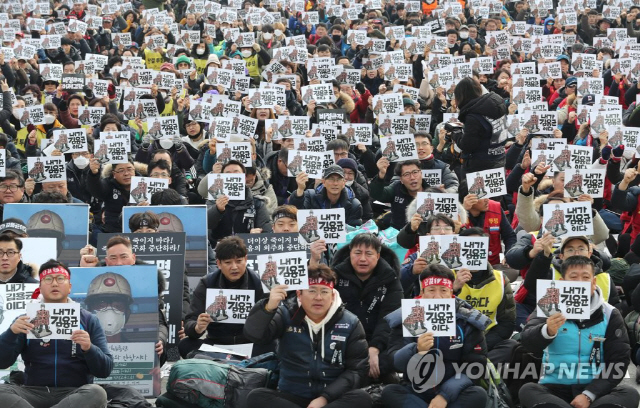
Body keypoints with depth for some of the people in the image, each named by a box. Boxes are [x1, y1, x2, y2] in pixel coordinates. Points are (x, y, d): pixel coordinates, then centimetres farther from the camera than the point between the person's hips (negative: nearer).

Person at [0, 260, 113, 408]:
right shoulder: (28, 319, 11)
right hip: (35, 392, 0)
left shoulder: (88, 320, 8)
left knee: (97, 393, -34)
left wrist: (89, 349, -16)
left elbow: (105, 370, 4)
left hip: (76, 394, 0)